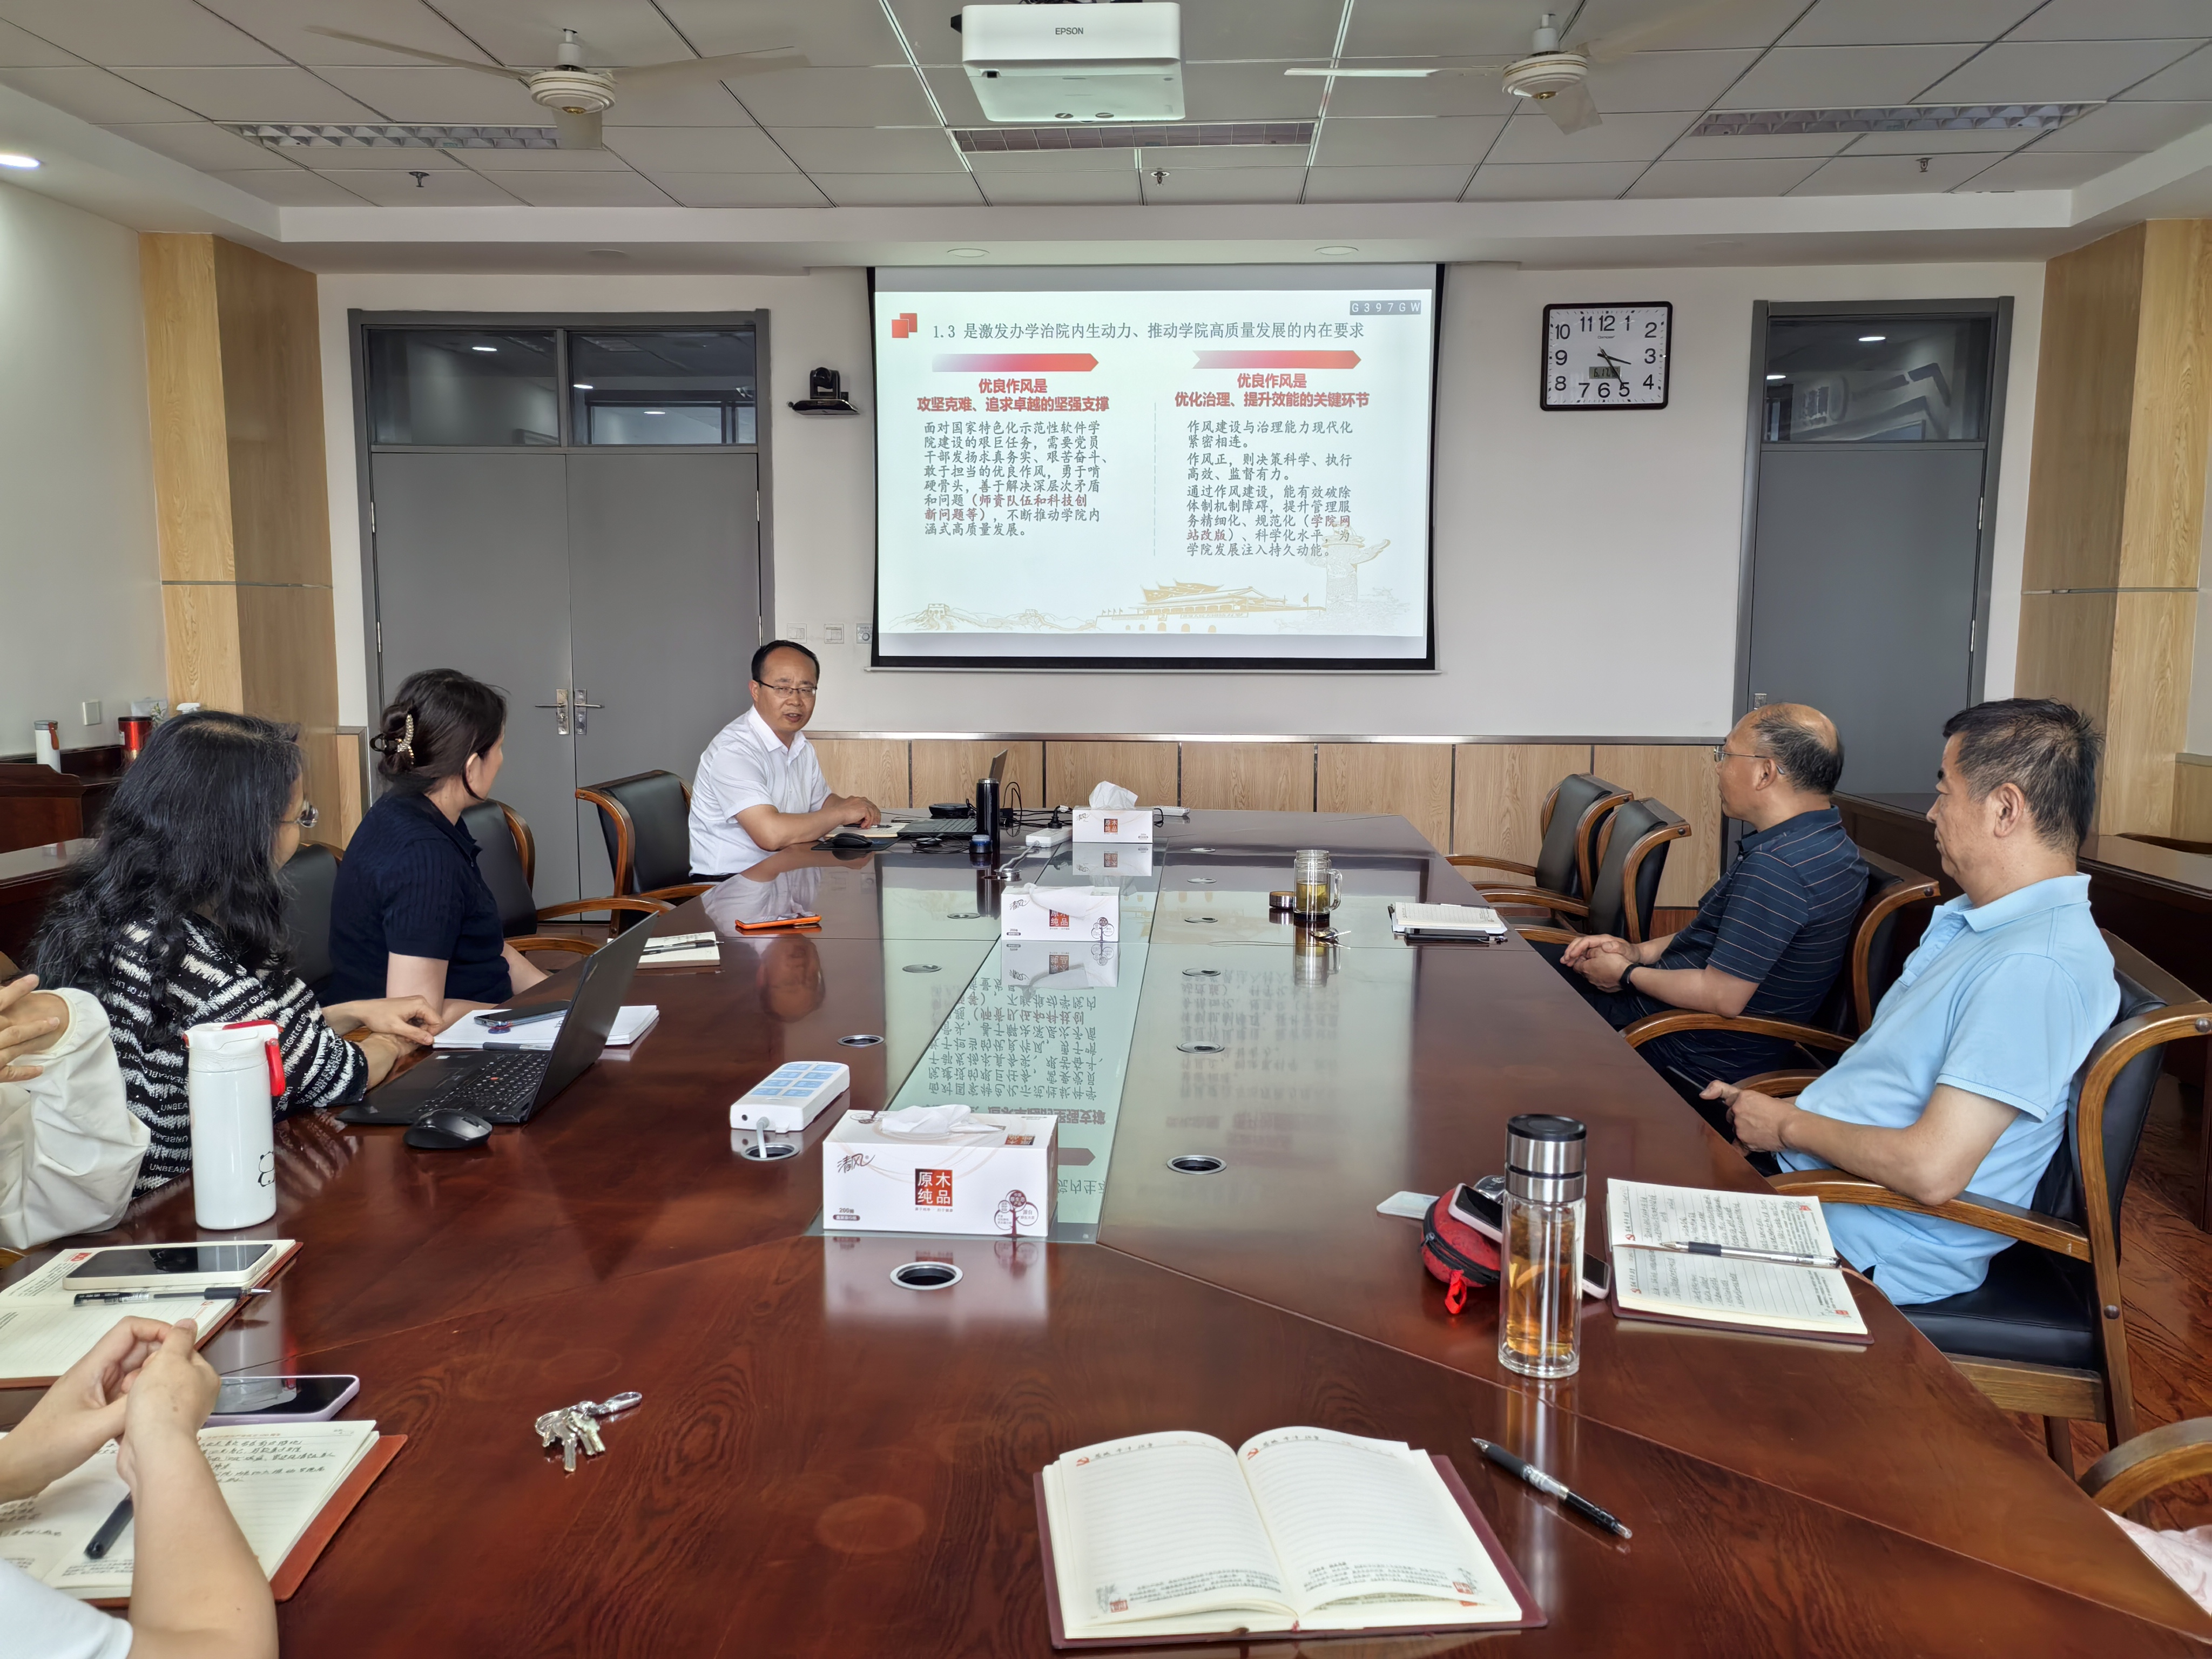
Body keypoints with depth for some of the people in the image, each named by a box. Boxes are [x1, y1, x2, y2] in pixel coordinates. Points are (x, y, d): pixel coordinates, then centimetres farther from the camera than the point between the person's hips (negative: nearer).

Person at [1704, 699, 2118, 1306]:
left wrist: (1787, 1125, -14)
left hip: (1870, 1255, -9)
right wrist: (1760, 1104, 5)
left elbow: (1931, 1169, -30)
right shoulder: (1974, 920, 11)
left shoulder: (2037, 965, -25)